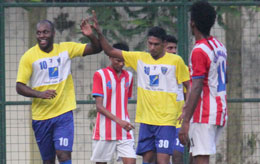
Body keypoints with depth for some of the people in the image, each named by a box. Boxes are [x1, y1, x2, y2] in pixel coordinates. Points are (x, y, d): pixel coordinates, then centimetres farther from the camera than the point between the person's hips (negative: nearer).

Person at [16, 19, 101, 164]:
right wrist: (39, 94, -24)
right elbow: (20, 87, -6)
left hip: (64, 113, 0)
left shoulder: (66, 49, 2)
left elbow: (96, 49, 6)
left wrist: (91, 36, -16)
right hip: (41, 116, 0)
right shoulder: (29, 57, -4)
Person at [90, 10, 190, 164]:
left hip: (166, 121, -4)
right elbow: (111, 51, 9)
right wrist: (99, 33, -4)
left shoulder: (175, 61, -1)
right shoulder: (139, 58, 8)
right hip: (146, 120, 4)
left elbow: (189, 86, 4)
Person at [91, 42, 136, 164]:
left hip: (124, 131, 3)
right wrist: (118, 120, -20)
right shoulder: (100, 75, -3)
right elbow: (99, 106, -9)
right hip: (104, 130, -3)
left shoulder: (128, 76, 12)